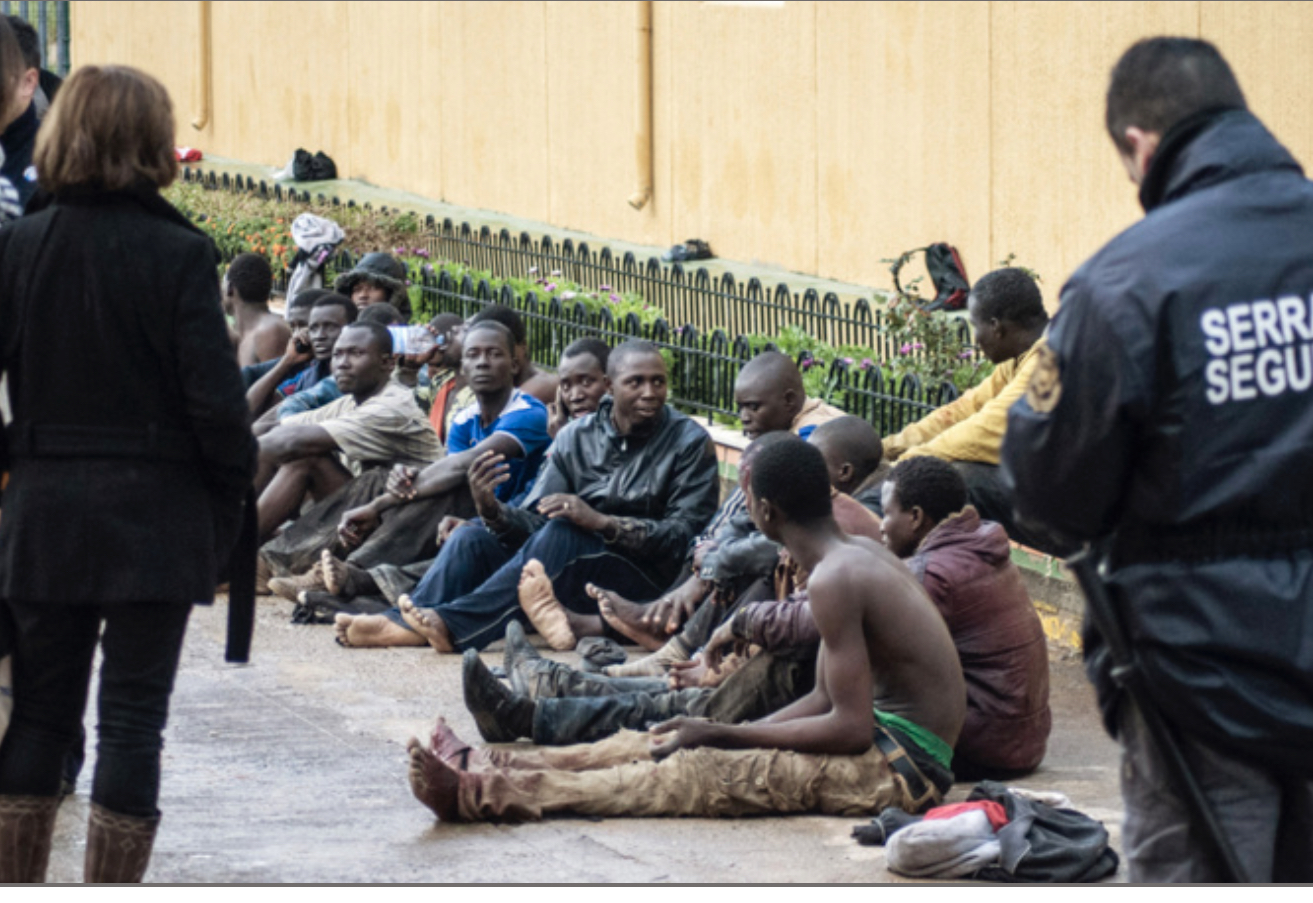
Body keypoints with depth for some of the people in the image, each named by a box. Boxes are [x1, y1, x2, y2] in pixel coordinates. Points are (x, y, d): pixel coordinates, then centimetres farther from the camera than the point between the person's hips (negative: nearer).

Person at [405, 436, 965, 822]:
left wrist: (722, 733, -14)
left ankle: (479, 795, -25)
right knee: (673, 743, 6)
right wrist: (720, 733, 7)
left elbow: (850, 727, -22)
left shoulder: (834, 579, -20)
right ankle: (495, 768, 4)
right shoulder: (858, 556, 12)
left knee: (694, 773, -18)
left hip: (899, 762, -10)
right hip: (892, 741, 10)